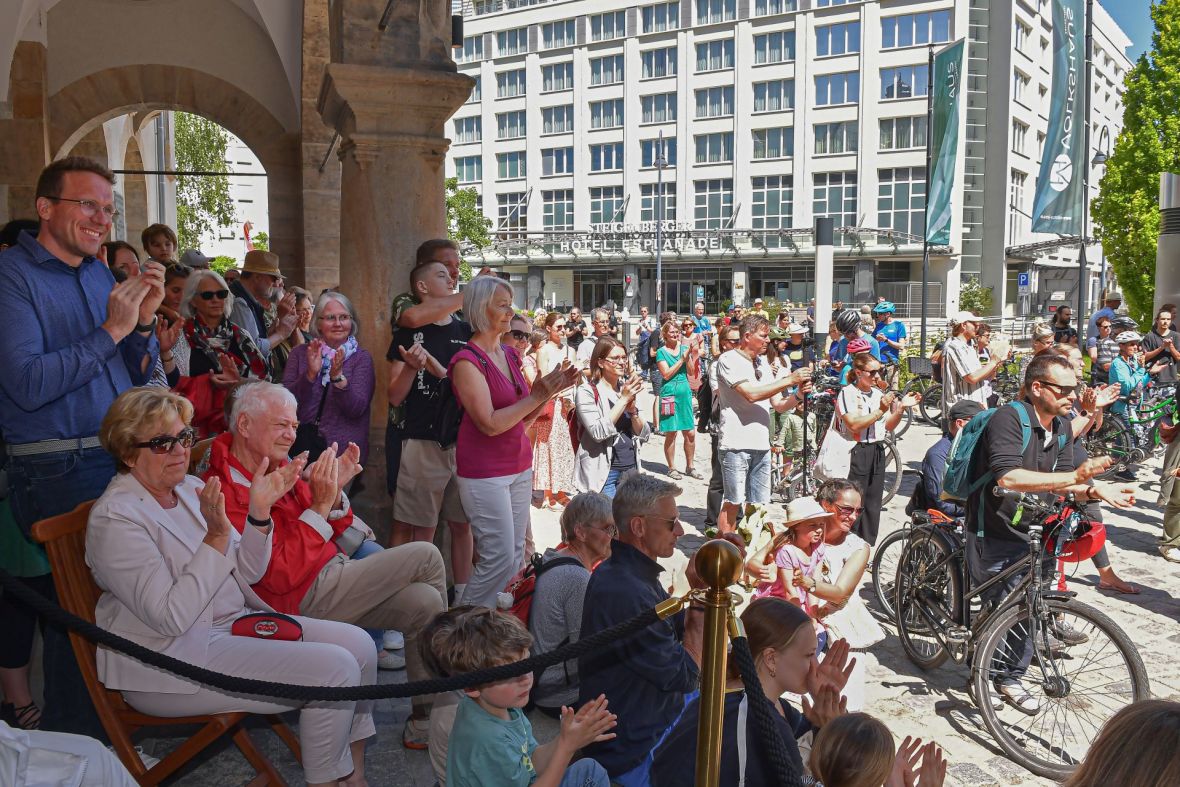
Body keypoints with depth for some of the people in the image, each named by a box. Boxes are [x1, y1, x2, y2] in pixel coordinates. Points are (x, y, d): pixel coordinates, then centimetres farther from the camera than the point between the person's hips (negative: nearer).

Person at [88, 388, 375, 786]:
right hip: (176, 661, -8)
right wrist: (216, 537, -28)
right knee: (333, 668, -20)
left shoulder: (191, 487, 7)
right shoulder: (114, 518, -16)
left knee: (358, 644, -4)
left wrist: (259, 513, -8)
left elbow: (247, 573, 8)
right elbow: (172, 617, -24)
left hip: (236, 620, 8)